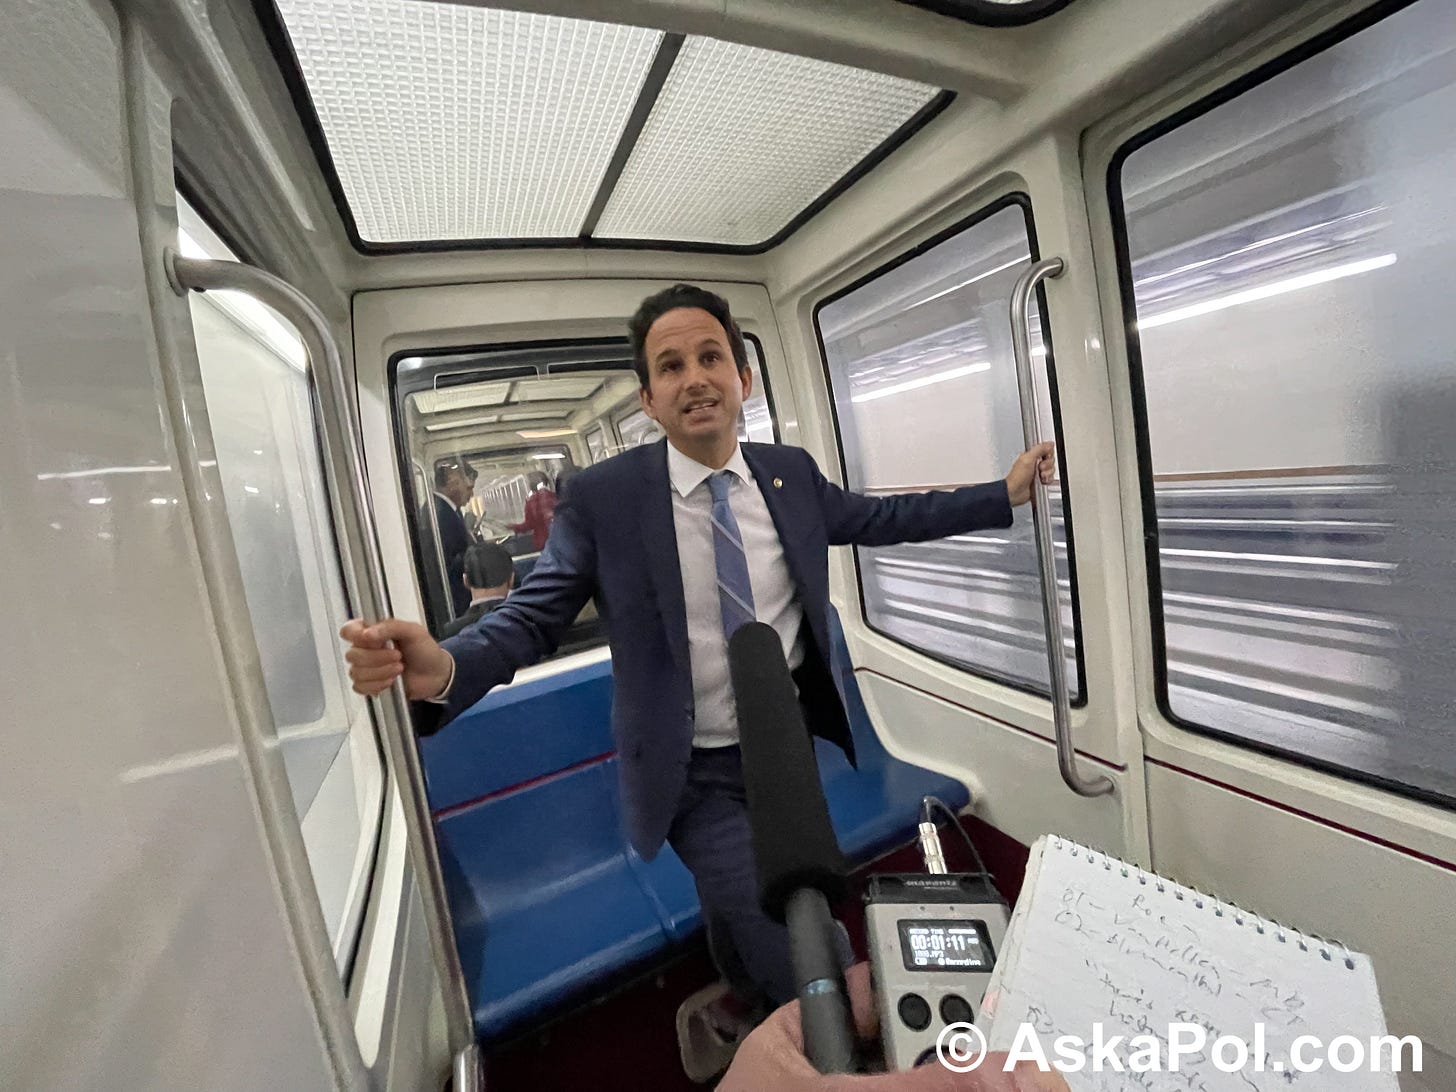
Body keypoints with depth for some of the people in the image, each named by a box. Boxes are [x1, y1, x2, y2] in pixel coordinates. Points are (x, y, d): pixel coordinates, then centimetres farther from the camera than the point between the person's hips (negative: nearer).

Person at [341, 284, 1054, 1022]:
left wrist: (1005, 494, 8)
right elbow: (532, 615, -15)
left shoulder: (791, 473, -5)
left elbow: (877, 518, 7)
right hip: (699, 778, -4)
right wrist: (443, 670, -35)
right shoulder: (604, 497, -18)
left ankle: (756, 1016, 65)